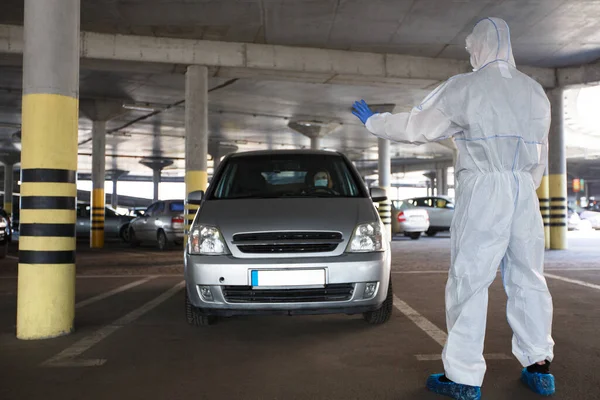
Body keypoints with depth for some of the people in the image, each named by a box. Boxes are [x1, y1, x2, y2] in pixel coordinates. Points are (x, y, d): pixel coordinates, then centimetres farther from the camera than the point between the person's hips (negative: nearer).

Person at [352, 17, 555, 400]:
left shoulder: (465, 88, -4)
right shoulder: (535, 91, 16)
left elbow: (415, 126, -3)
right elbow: (541, 155, 19)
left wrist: (372, 120, 13)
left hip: (483, 189, -6)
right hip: (525, 190, 6)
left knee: (469, 281, -3)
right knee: (527, 278, 11)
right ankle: (539, 365, 16)